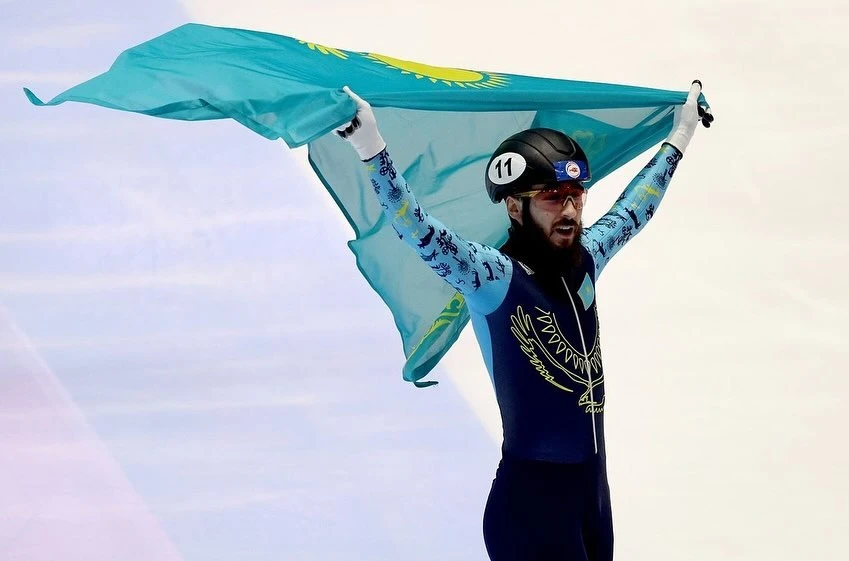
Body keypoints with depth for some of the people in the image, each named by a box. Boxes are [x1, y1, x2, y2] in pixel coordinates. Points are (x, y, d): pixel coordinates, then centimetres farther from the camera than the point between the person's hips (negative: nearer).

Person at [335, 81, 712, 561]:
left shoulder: (584, 262, 5)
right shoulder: (494, 279, -14)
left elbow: (635, 209, 22)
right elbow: (419, 230, -28)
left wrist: (679, 139, 33)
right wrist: (371, 148, -40)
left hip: (595, 489, 7)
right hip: (530, 500, -7)